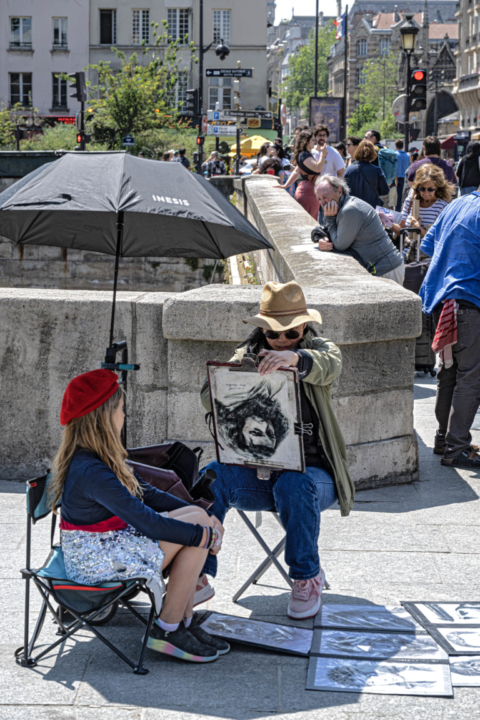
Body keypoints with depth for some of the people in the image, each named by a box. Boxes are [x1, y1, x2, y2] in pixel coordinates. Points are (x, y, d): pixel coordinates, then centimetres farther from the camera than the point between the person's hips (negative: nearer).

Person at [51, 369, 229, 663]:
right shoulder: (91, 473, -26)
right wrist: (205, 535, -16)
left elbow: (147, 494, 12)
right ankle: (168, 630, -2)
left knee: (196, 516, 1)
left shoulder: (95, 459, 6)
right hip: (97, 561, -10)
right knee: (196, 536, -13)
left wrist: (201, 516, 4)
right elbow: (149, 523, -26)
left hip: (112, 541, 10)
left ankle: (184, 621, 5)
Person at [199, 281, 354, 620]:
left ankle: (308, 578, -16)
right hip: (256, 471, 3)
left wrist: (294, 358, -48)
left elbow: (328, 366, -26)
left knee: (295, 485, -36)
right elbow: (210, 397, -4)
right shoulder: (249, 354, 9)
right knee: (210, 477, -26)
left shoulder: (319, 349, 2)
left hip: (311, 469, -2)